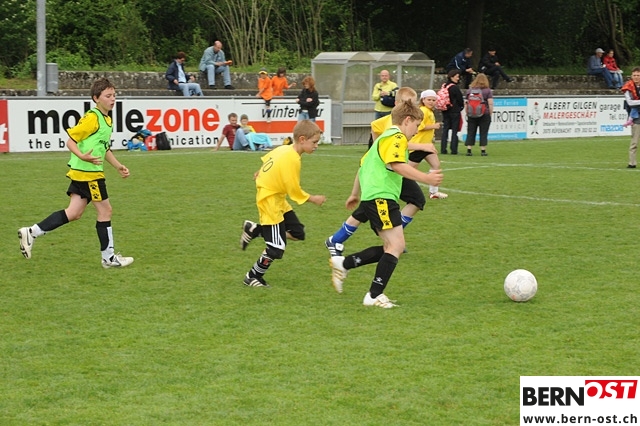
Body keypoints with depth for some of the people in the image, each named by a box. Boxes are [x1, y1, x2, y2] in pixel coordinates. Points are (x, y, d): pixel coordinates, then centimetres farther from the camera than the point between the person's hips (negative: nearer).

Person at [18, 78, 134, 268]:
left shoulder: (107, 120, 16)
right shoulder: (92, 118, -14)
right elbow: (70, 140, -16)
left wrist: (118, 166, 22)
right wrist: (82, 156, -31)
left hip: (83, 173, 9)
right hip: (87, 173, -9)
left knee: (74, 213, 6)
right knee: (105, 210, 0)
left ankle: (32, 232, 4)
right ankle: (109, 257, 10)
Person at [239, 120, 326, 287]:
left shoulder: (284, 149, 1)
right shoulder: (292, 160, -26)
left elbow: (267, 159, 18)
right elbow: (294, 190, -22)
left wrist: (264, 173, 36)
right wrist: (312, 199, -8)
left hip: (279, 200, 10)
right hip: (270, 200, -10)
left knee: (297, 233, 11)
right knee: (276, 248, -6)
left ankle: (253, 230, 18)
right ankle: (253, 277, 13)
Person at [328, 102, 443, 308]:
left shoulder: (384, 137, 26)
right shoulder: (397, 137, -6)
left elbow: (363, 165, 31)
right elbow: (396, 165, -24)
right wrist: (426, 178, -29)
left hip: (372, 197, 11)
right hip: (381, 198, -11)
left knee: (390, 248, 8)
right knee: (396, 245, -13)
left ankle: (343, 263, 11)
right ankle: (374, 296, -13)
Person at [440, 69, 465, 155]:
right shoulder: (455, 88, -14)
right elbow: (460, 100, -9)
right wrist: (462, 106, 11)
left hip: (445, 111, 6)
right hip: (455, 111, -6)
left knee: (445, 130, 9)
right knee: (454, 130, 0)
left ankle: (443, 149, 5)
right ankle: (453, 150, 0)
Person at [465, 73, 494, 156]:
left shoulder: (469, 90, 7)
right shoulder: (488, 91, -2)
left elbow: (467, 103, 9)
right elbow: (490, 104, -7)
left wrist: (467, 114, 14)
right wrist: (490, 114, 0)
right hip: (484, 114, -2)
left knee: (470, 133, 6)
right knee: (483, 133, 3)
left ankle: (469, 150, 1)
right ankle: (483, 150, 1)